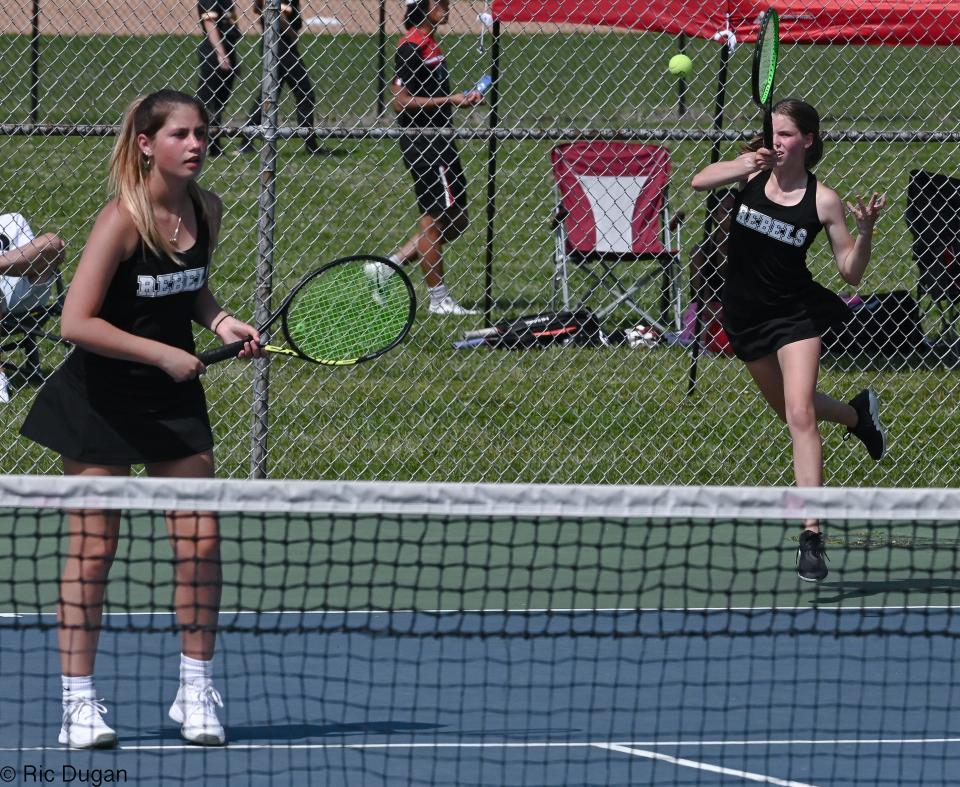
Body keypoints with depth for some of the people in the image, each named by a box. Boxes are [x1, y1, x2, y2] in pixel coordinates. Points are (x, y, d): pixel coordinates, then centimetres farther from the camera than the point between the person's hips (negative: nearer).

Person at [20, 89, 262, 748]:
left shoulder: (206, 211, -1)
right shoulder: (122, 221, -20)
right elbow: (77, 322, -23)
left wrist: (220, 321, -4)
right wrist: (164, 354, -22)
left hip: (175, 397, 5)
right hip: (101, 398, -5)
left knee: (200, 544, -1)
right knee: (93, 551, -1)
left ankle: (197, 692, 12)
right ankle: (79, 701, 8)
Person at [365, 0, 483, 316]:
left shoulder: (430, 45, 14)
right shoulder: (412, 47, -15)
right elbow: (401, 102, -19)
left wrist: (460, 99, 11)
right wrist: (449, 101, -18)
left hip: (437, 141, 10)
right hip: (422, 143, -10)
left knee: (456, 221, 13)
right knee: (434, 219, -1)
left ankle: (387, 267, 16)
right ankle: (438, 298, 8)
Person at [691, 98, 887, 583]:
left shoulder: (822, 201, -12)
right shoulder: (752, 171, -6)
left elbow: (851, 273, -8)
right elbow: (699, 181, -24)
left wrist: (865, 230, -25)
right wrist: (742, 168, -40)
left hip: (795, 314, -4)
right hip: (744, 316, 4)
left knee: (799, 414, -19)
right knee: (790, 410, 21)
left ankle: (811, 535, -21)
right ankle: (856, 414, 54)